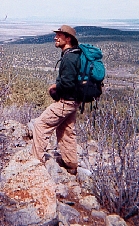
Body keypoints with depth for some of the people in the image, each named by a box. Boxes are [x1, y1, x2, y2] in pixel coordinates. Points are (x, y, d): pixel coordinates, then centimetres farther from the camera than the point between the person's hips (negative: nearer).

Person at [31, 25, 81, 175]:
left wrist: (55, 87, -9)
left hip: (65, 102, -10)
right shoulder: (75, 55, 11)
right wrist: (57, 85, 7)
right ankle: (70, 164, 27)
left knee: (40, 124, -3)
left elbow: (67, 83, -28)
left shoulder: (69, 57, -21)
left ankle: (37, 159, 4)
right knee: (66, 131, 17)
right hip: (72, 100, 10)